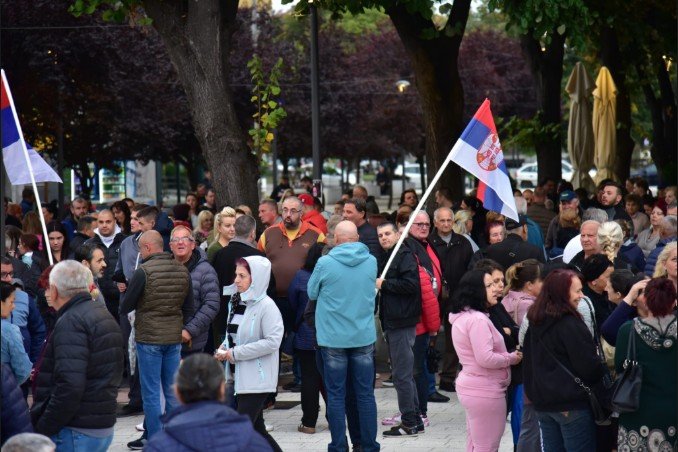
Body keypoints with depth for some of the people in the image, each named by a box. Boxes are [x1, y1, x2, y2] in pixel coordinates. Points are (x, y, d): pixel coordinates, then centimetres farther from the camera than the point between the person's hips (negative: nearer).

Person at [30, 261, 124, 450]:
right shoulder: (104, 315, 16)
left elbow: (69, 387, -25)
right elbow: (114, 375, 23)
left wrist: (42, 431, -19)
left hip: (76, 433, -10)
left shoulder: (71, 322, -16)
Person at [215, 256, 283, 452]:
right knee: (256, 429, 14)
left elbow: (273, 341, -22)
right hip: (238, 376, 8)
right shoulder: (236, 302, 9)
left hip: (256, 379, -8)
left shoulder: (266, 306, -15)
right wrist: (224, 348, 0)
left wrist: (236, 353, -19)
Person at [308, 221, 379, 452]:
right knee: (366, 394, 8)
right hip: (364, 337, 3)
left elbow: (312, 293, 1)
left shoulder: (325, 263, -13)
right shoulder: (371, 261, -2)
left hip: (333, 339, -3)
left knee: (336, 396, 5)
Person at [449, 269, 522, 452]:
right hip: (485, 390, -10)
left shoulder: (462, 317, 12)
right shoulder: (478, 319, -20)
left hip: (471, 386, 10)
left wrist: (507, 355, 8)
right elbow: (485, 358, -26)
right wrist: (512, 358, -11)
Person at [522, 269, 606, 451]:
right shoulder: (570, 325, -17)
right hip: (572, 403, -8)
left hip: (543, 402, 8)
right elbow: (589, 366, -16)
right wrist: (602, 373, 4)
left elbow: (530, 361, 18)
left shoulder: (535, 322, 9)